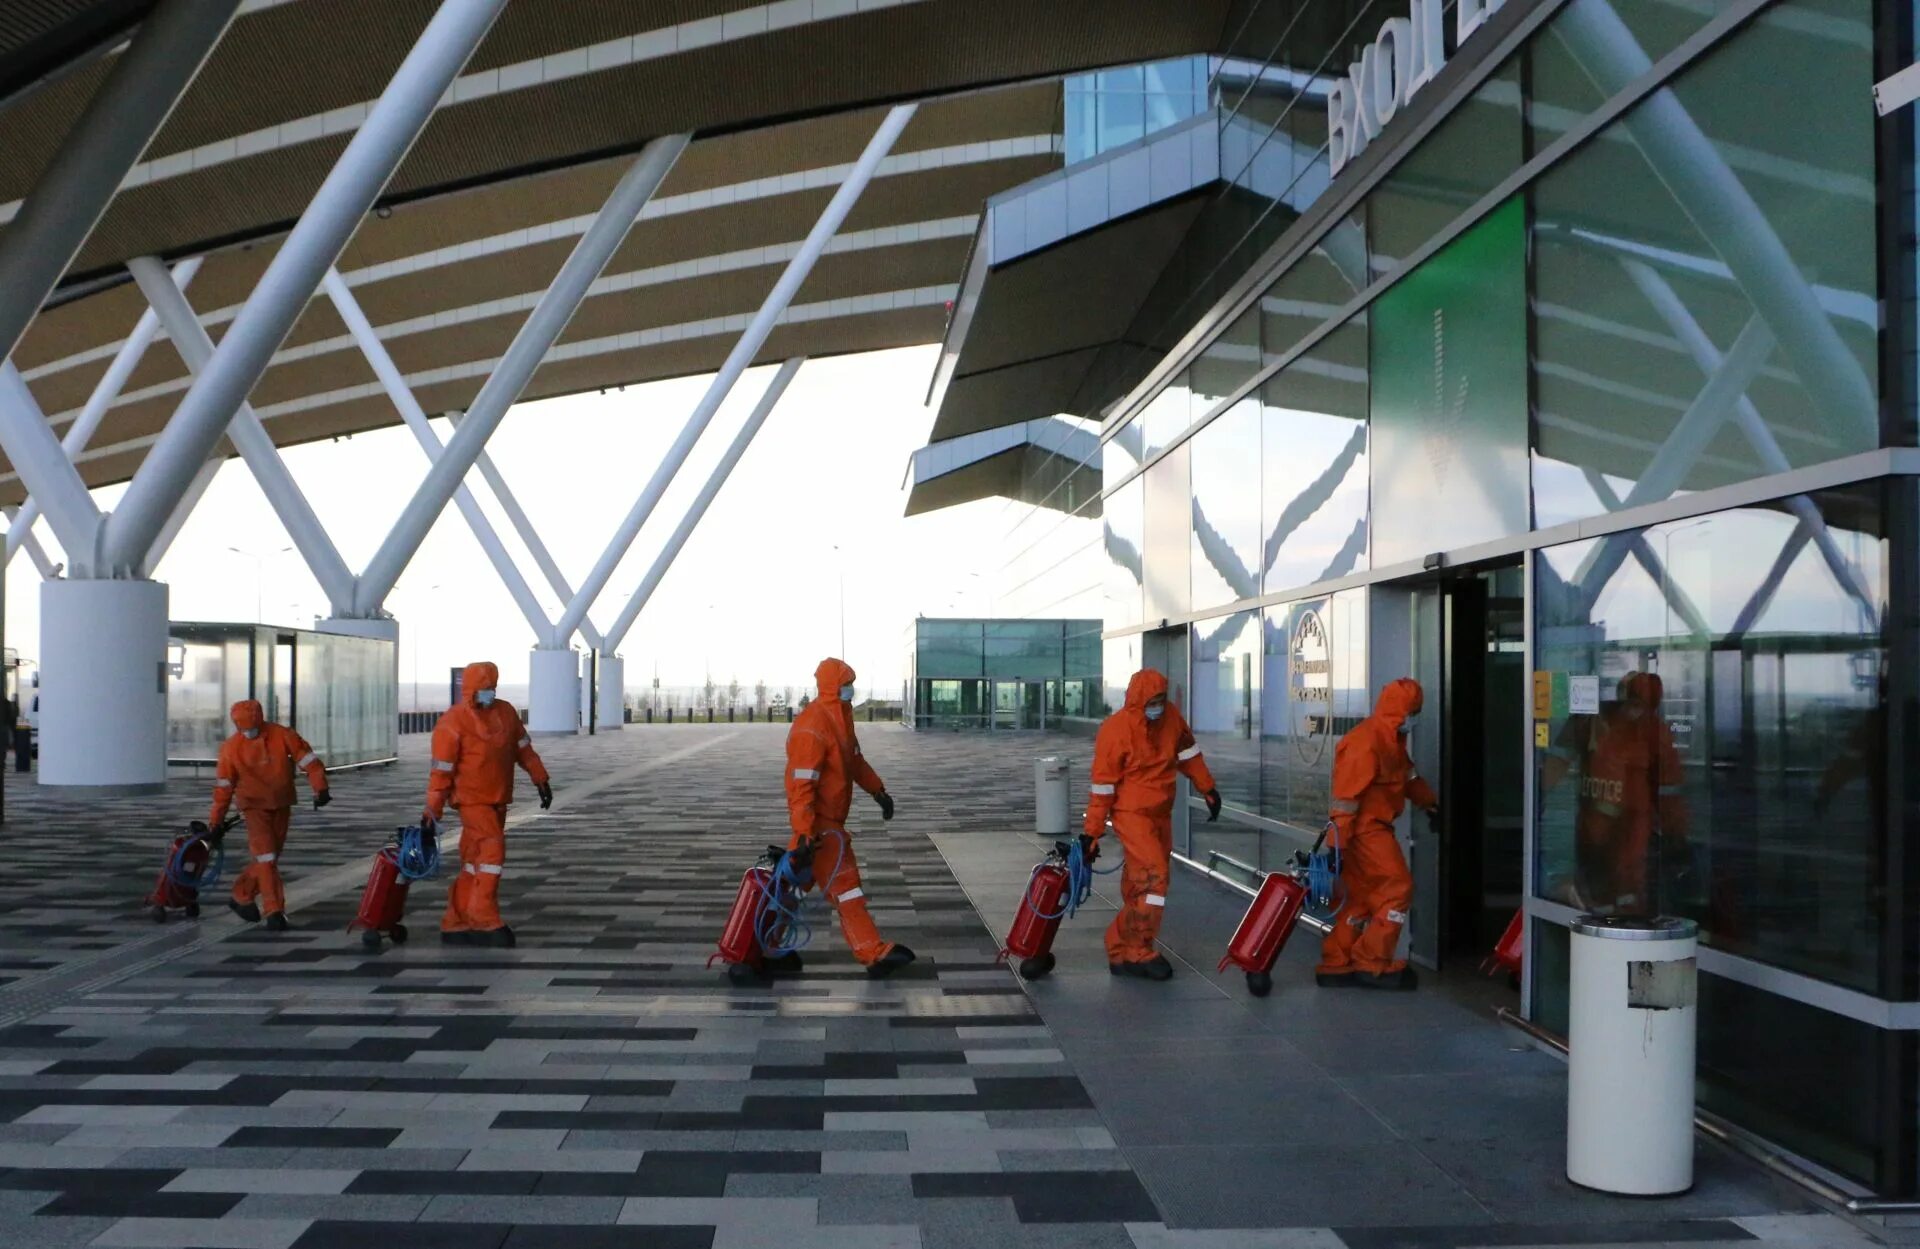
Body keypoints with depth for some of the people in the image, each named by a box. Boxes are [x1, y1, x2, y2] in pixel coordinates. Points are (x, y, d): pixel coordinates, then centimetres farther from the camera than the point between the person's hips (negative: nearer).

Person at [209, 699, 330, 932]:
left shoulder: (282, 735, -9)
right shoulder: (231, 748, -8)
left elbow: (307, 759, -10)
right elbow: (224, 785, -1)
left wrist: (320, 788, -20)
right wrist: (215, 819, 1)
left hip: (281, 805, 3)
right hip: (254, 806, -2)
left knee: (270, 857, 11)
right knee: (266, 858, -11)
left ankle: (241, 896, 31)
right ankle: (274, 911, -8)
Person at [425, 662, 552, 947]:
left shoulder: (505, 711, 4)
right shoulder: (452, 722, -13)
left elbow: (523, 747, 15)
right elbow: (441, 769, -13)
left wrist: (541, 779, 13)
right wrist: (432, 810, -12)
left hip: (498, 800, 7)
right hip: (472, 799, -7)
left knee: (475, 862, 9)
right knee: (493, 848, -18)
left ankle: (455, 924, 16)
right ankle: (485, 920, -14)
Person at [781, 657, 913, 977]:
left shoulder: (840, 717, 9)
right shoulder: (812, 728, -23)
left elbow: (854, 759, 23)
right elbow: (800, 784, -27)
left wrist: (878, 790, 16)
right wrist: (804, 836, -31)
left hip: (830, 818, 10)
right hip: (819, 822, -10)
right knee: (845, 885, -9)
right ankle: (874, 954, -7)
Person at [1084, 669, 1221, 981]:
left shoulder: (1172, 717, -2)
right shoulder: (1115, 730, -19)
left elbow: (1187, 752, 15)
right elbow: (1102, 785, -15)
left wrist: (1208, 788, 18)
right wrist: (1092, 832, -12)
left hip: (1161, 813, 7)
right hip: (1132, 814, -6)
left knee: (1139, 885, 9)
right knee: (1154, 874, -16)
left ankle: (1121, 950, 17)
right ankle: (1138, 953, -7)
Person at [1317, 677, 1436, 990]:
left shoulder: (1392, 739, 11)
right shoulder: (1366, 742, -22)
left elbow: (1406, 774, 29)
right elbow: (1346, 794, -23)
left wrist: (1429, 803, 33)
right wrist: (1337, 844, -24)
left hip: (1375, 828, 10)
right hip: (1364, 830, -10)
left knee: (1360, 897, 12)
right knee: (1396, 889, -6)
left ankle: (1335, 965, 17)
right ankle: (1372, 964, 0)